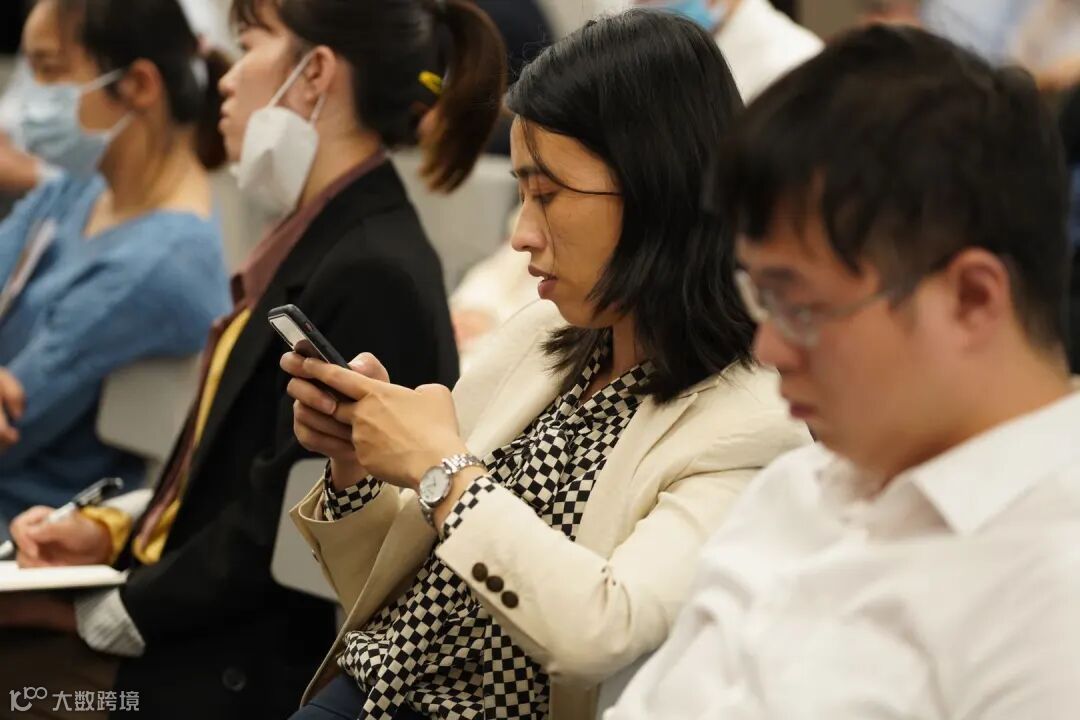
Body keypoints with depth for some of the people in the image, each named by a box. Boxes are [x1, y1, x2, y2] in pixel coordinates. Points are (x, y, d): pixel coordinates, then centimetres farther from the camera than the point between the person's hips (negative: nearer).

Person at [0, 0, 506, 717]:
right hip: (185, 624, 8)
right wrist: (110, 532, 3)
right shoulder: (317, 243, 10)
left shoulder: (373, 275, -18)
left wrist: (98, 616, -12)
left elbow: (275, 537, -18)